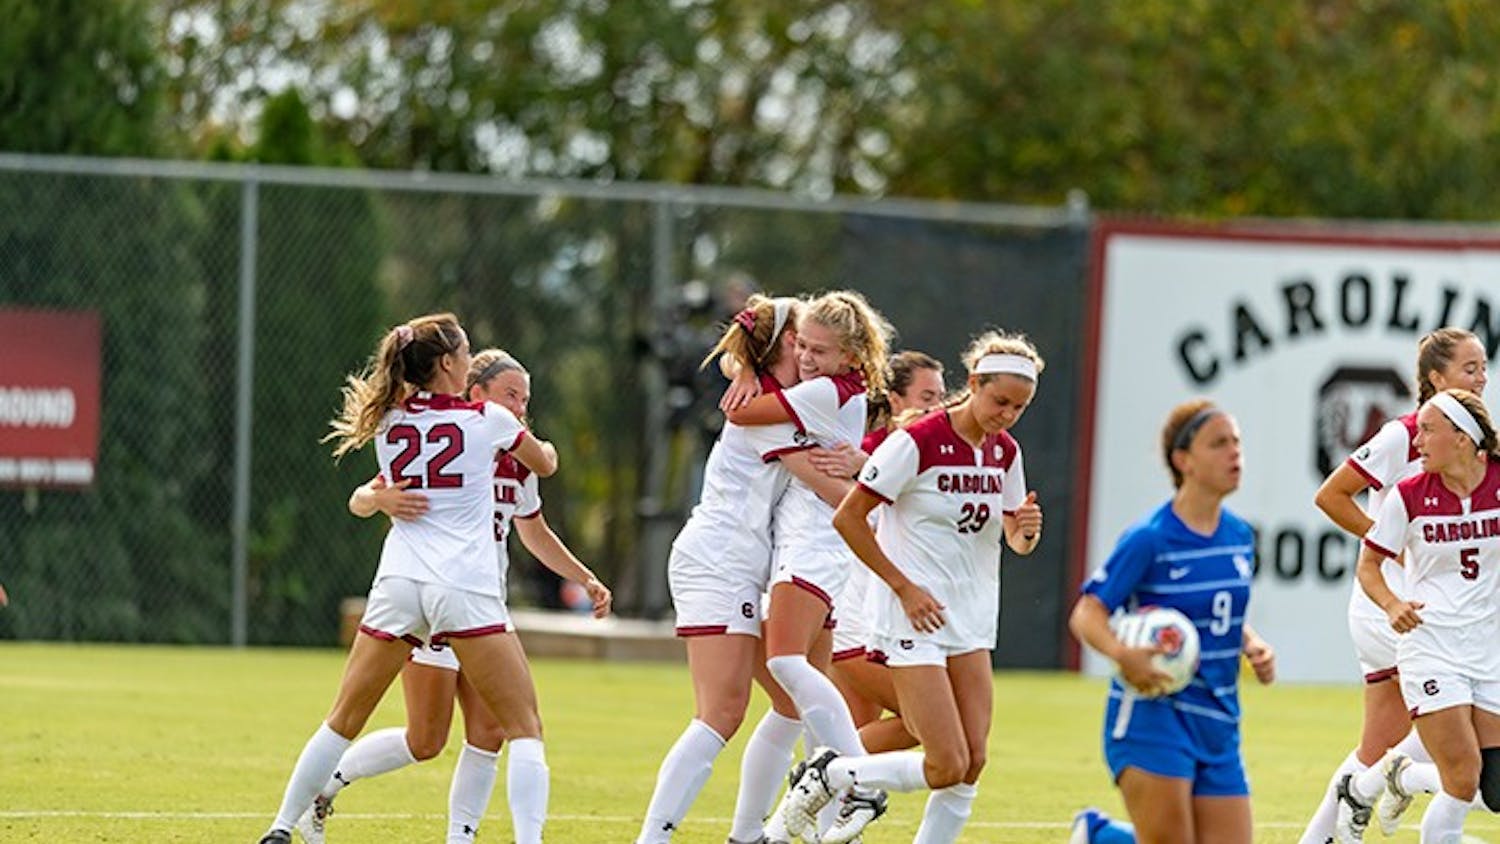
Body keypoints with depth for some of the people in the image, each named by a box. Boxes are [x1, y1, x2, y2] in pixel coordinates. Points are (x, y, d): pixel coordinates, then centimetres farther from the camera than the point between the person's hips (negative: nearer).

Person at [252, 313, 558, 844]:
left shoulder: (389, 423, 11)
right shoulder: (489, 420, 2)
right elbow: (545, 464, 21)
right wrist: (544, 448, 43)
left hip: (398, 582, 4)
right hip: (464, 588, -4)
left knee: (343, 721, 12)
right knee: (522, 725, 1)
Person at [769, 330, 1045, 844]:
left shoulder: (1005, 452, 6)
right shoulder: (917, 441, -15)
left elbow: (1016, 541, 18)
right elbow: (847, 518, -12)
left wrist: (1026, 529, -8)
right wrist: (905, 587, -14)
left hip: (970, 621, 7)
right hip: (914, 619, -7)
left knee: (972, 762, -1)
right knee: (948, 766, -12)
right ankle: (826, 777, 8)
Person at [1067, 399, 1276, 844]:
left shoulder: (1240, 537, 8)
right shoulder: (1149, 539, -12)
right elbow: (1087, 612, -11)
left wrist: (1254, 646, 3)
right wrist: (1123, 653, -30)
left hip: (1218, 724, 6)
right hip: (1152, 712, -6)